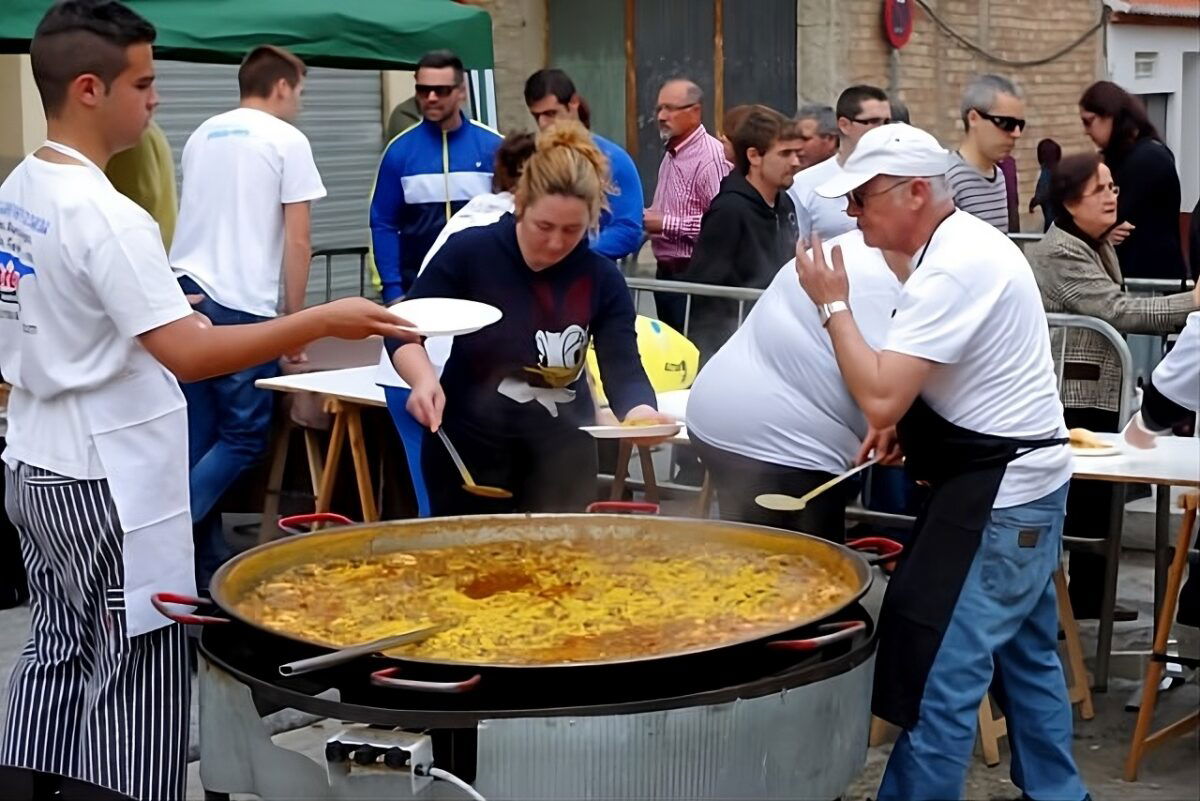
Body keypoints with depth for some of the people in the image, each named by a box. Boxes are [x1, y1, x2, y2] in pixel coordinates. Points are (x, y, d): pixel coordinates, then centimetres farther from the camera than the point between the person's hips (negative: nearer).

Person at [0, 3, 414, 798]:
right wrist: (322, 322, -23)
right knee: (132, 683, 0)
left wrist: (148, 316, 23)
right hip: (106, 485, -9)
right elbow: (189, 356, -26)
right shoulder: (105, 216, -22)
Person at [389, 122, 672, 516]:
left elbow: (622, 368, -15)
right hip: (469, 446, -2)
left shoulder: (602, 279, -7)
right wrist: (425, 379, -30)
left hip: (562, 454, 2)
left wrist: (640, 412, -38)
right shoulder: (469, 252, -13)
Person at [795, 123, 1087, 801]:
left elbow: (879, 399, -27)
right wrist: (905, 426, 5)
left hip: (997, 496, -11)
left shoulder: (952, 269, -22)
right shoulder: (968, 242, 11)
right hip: (1028, 482, 11)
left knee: (937, 674, -7)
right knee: (1025, 656, 20)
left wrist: (835, 304, -15)